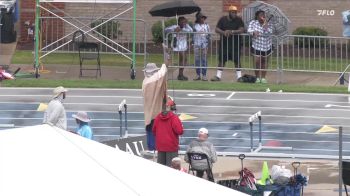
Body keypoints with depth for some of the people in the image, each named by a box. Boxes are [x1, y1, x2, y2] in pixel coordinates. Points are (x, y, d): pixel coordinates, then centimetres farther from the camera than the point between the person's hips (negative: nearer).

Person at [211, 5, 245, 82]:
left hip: (236, 43, -1)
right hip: (224, 43, 1)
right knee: (221, 60, 4)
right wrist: (223, 32, -20)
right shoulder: (223, 19, 4)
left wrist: (232, 32, -23)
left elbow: (242, 30, -11)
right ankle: (218, 76, 9)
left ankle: (239, 76, 6)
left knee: (237, 61, 1)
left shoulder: (239, 20, 0)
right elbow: (217, 29, 0)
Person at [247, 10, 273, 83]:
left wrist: (265, 24, -19)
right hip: (257, 45, -1)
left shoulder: (268, 24, -2)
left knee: (264, 61, 9)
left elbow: (269, 32, -19)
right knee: (257, 61, -7)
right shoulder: (253, 23, -2)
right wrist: (253, 32, -33)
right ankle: (257, 77, 6)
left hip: (266, 46, 1)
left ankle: (263, 78, 17)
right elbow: (249, 30, -13)